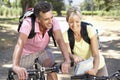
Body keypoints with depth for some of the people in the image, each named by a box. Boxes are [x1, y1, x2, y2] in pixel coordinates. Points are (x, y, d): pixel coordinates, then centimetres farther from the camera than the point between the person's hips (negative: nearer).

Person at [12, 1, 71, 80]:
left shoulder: (53, 21, -28)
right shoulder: (28, 23, -37)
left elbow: (60, 40, -38)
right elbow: (20, 44, -50)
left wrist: (67, 61, -55)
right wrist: (15, 66, -66)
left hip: (43, 49, 2)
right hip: (27, 52, -2)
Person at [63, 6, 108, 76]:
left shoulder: (90, 30, -22)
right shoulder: (66, 35, -15)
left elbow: (96, 54, -26)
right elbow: (68, 53, -22)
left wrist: (95, 69, -44)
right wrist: (74, 57, -45)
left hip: (98, 67, -1)